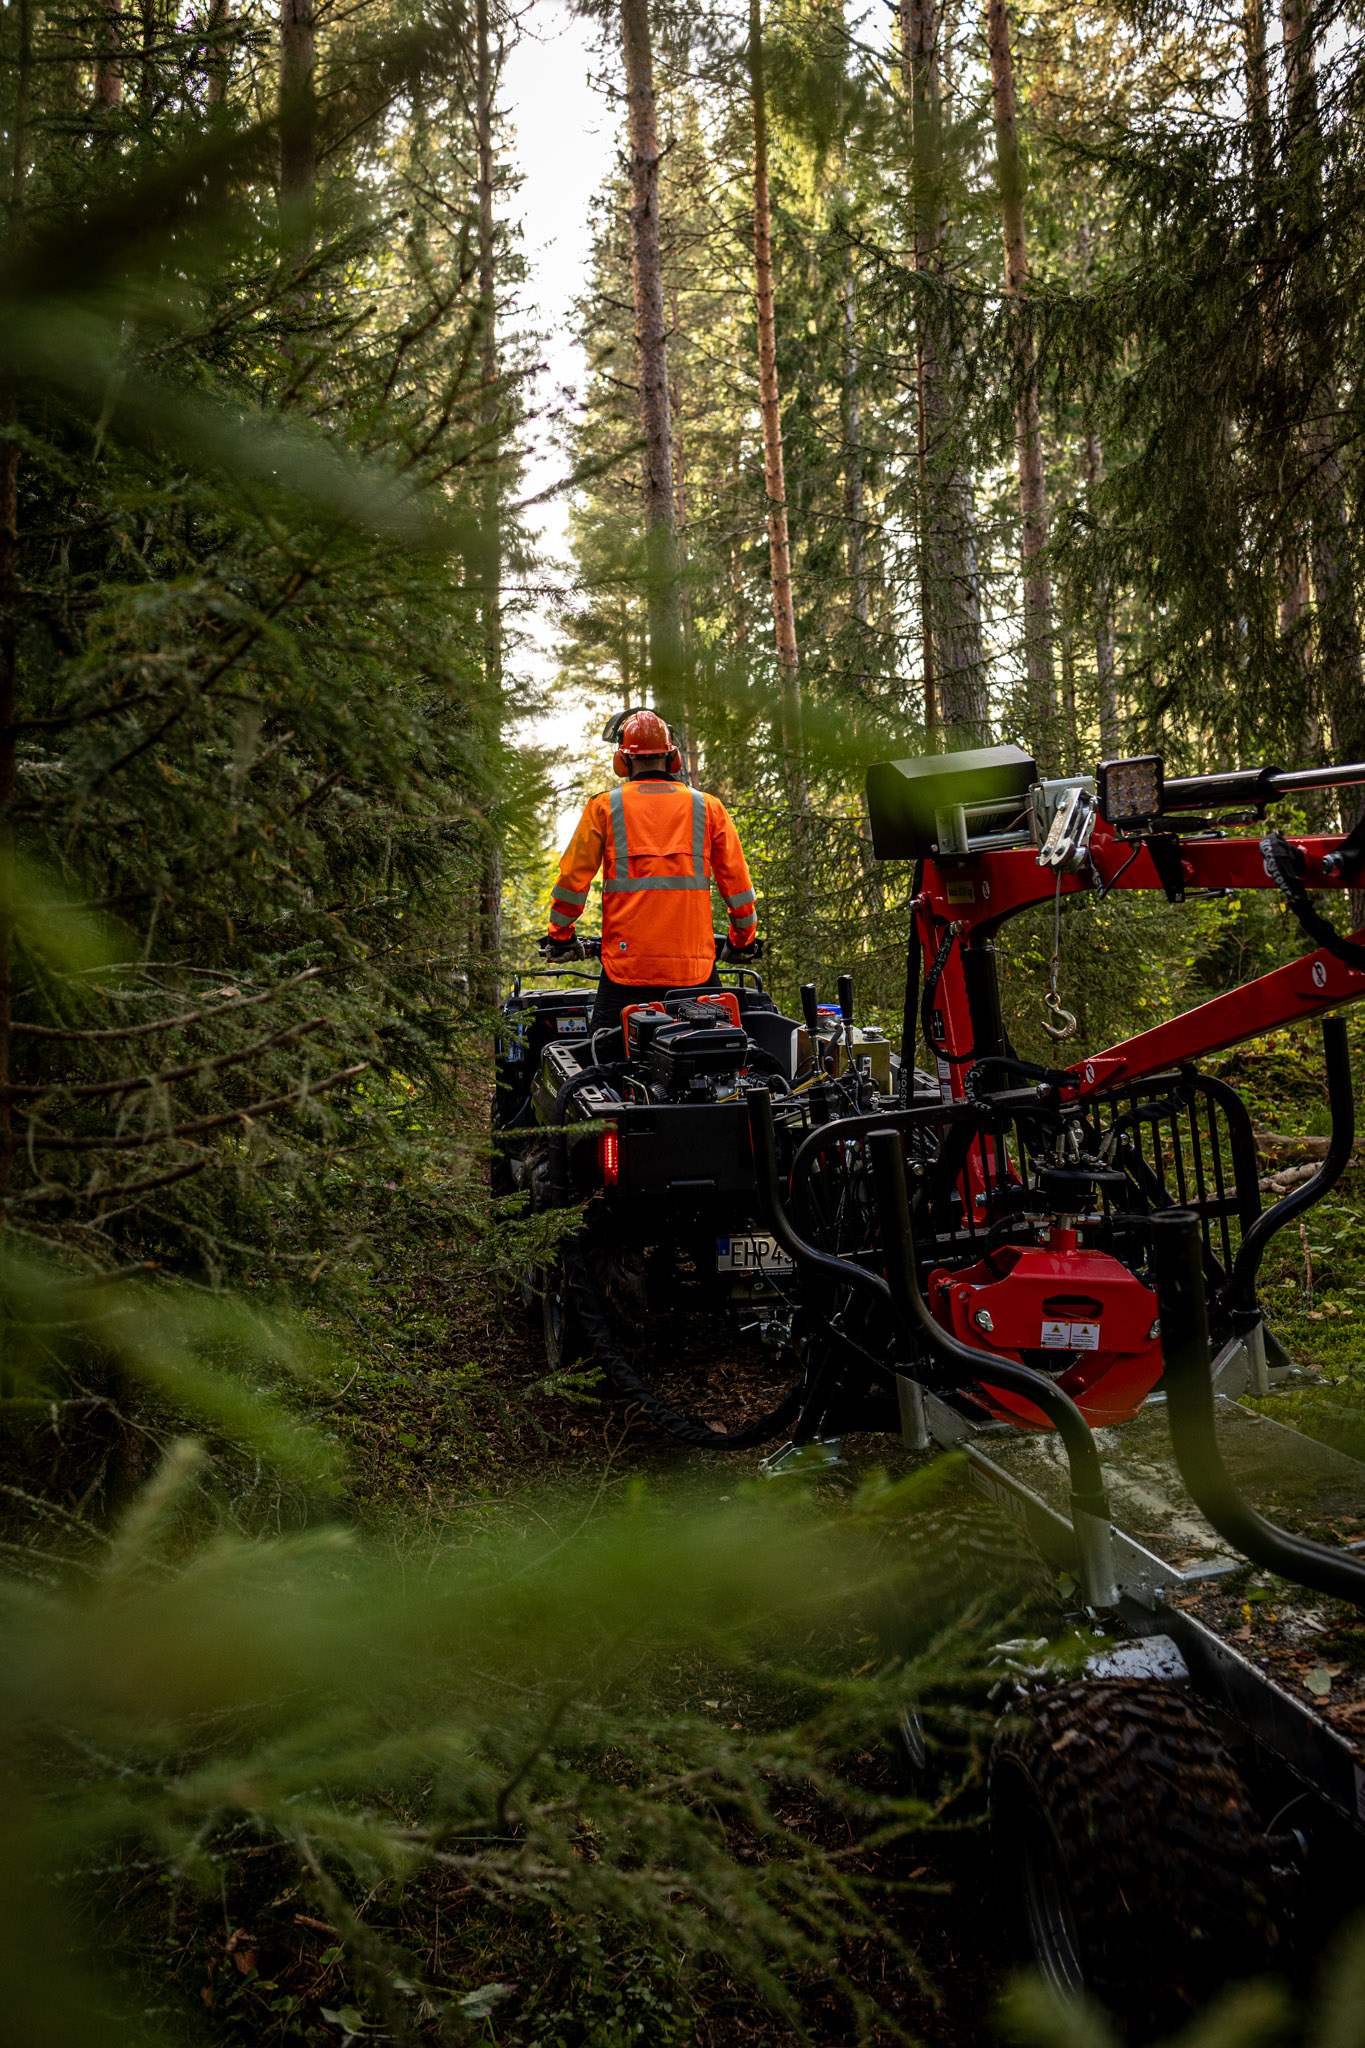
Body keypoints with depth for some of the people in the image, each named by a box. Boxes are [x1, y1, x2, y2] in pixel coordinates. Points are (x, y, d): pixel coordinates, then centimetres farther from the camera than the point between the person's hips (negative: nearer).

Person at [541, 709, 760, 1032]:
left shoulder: (604, 807, 5)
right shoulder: (709, 807, 9)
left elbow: (573, 879, 6)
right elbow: (736, 883, 11)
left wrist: (559, 936, 20)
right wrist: (743, 940, 24)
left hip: (626, 966, -1)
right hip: (695, 967, 1)